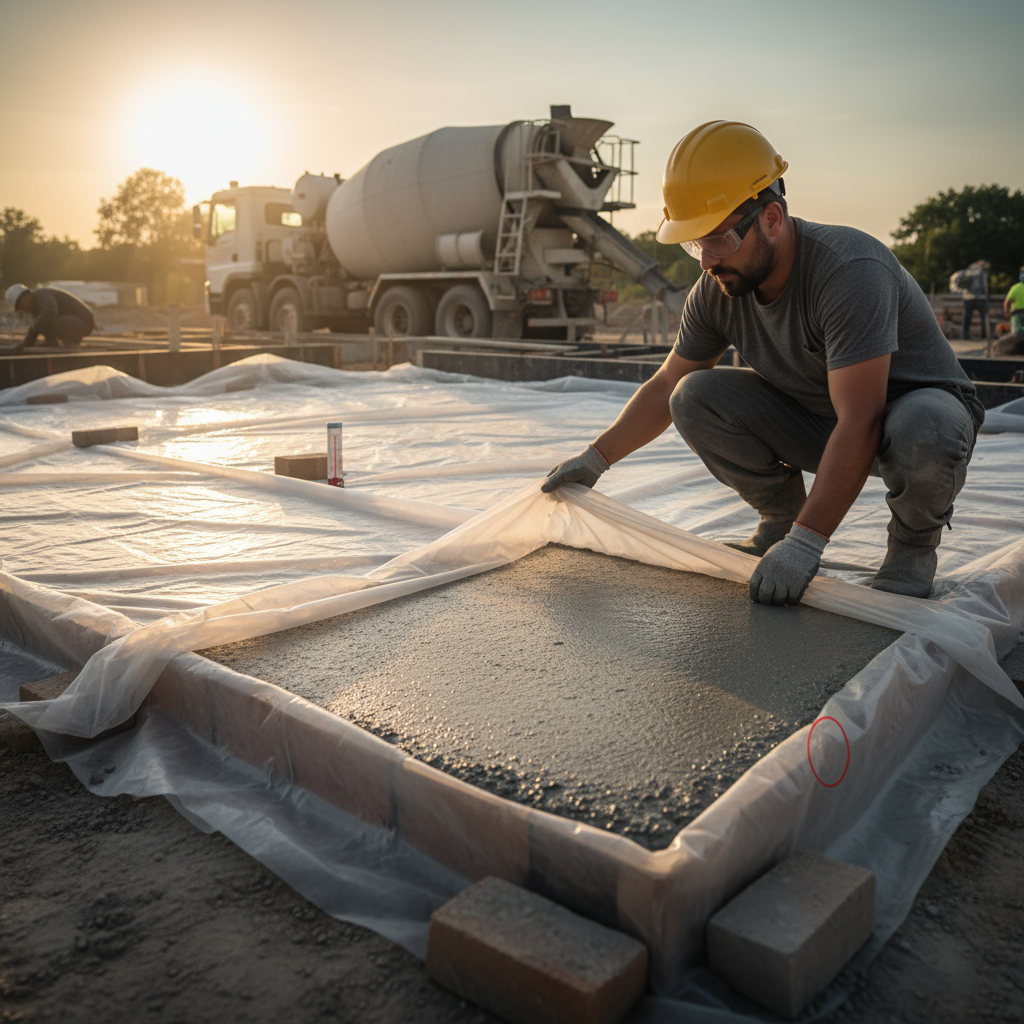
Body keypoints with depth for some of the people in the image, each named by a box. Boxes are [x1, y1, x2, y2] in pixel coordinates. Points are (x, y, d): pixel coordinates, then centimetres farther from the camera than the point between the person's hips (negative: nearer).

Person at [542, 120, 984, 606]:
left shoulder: (850, 271, -32)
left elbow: (859, 425, -36)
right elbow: (664, 387, 3)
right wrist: (596, 457, -2)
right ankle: (781, 515, 4)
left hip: (914, 401, -5)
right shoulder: (716, 290, -11)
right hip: (814, 418, 5)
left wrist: (804, 545, -39)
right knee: (695, 397, -16)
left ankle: (914, 541, -7)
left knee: (923, 431, -41)